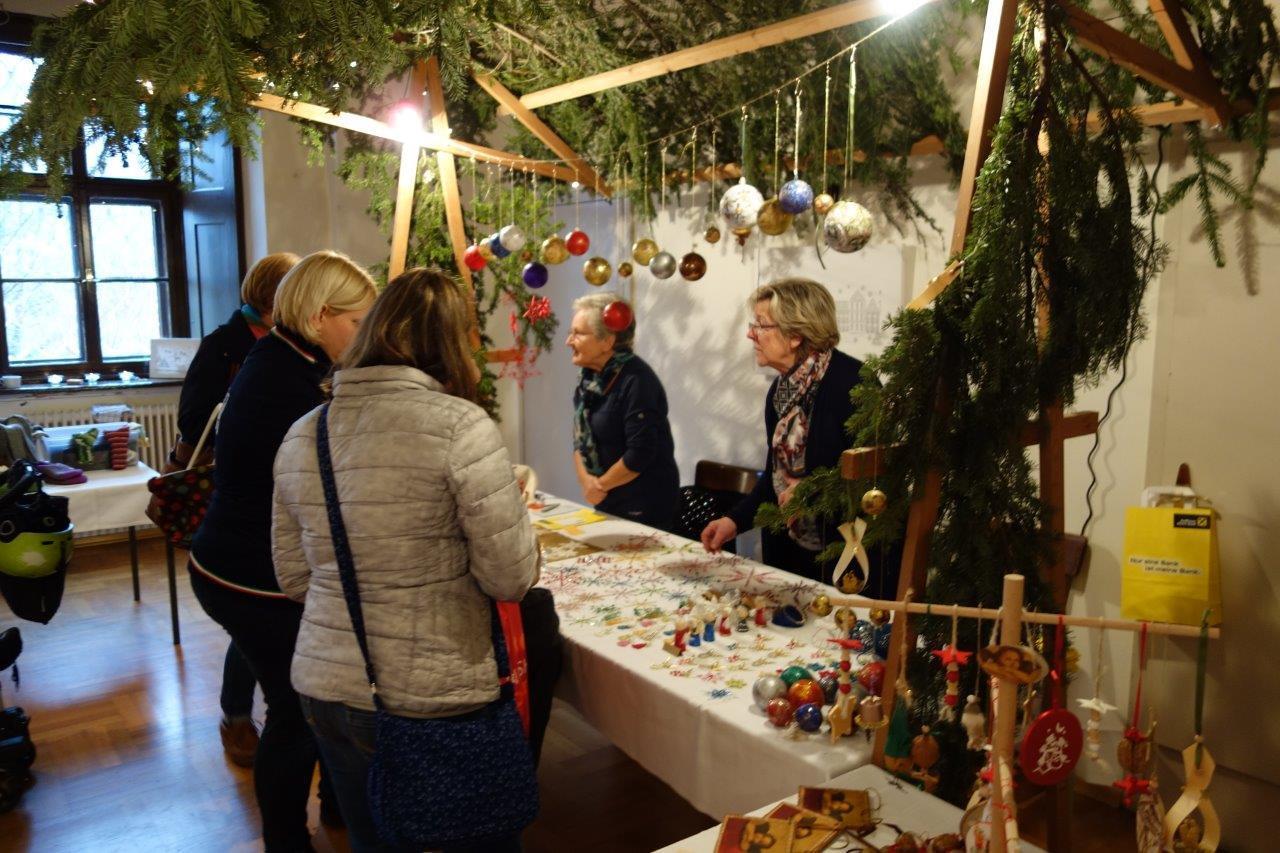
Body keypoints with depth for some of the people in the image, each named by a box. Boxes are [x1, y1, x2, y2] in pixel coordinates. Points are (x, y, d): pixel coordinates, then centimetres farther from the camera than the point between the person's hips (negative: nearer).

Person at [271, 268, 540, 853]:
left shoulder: (301, 435, 1)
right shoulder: (460, 426, -17)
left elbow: (294, 579, 8)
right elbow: (512, 578, -15)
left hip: (326, 690, 5)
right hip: (436, 699, -5)